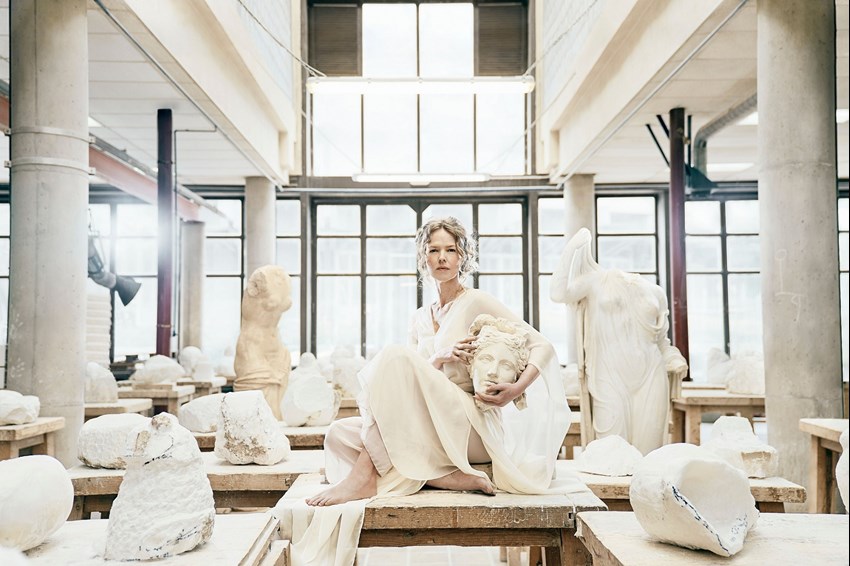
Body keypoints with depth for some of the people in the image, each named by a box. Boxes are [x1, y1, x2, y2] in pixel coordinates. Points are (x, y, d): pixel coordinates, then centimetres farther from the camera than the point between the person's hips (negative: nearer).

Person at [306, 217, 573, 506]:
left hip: (473, 426, -6)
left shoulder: (477, 302, 2)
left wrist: (516, 389, -21)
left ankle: (365, 475, -25)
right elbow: (412, 386, 10)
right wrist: (439, 359, -11)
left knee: (396, 356, -25)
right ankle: (450, 478, -20)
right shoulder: (420, 319, 18)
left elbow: (542, 346, -2)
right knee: (340, 433, -13)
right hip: (433, 426, 6)